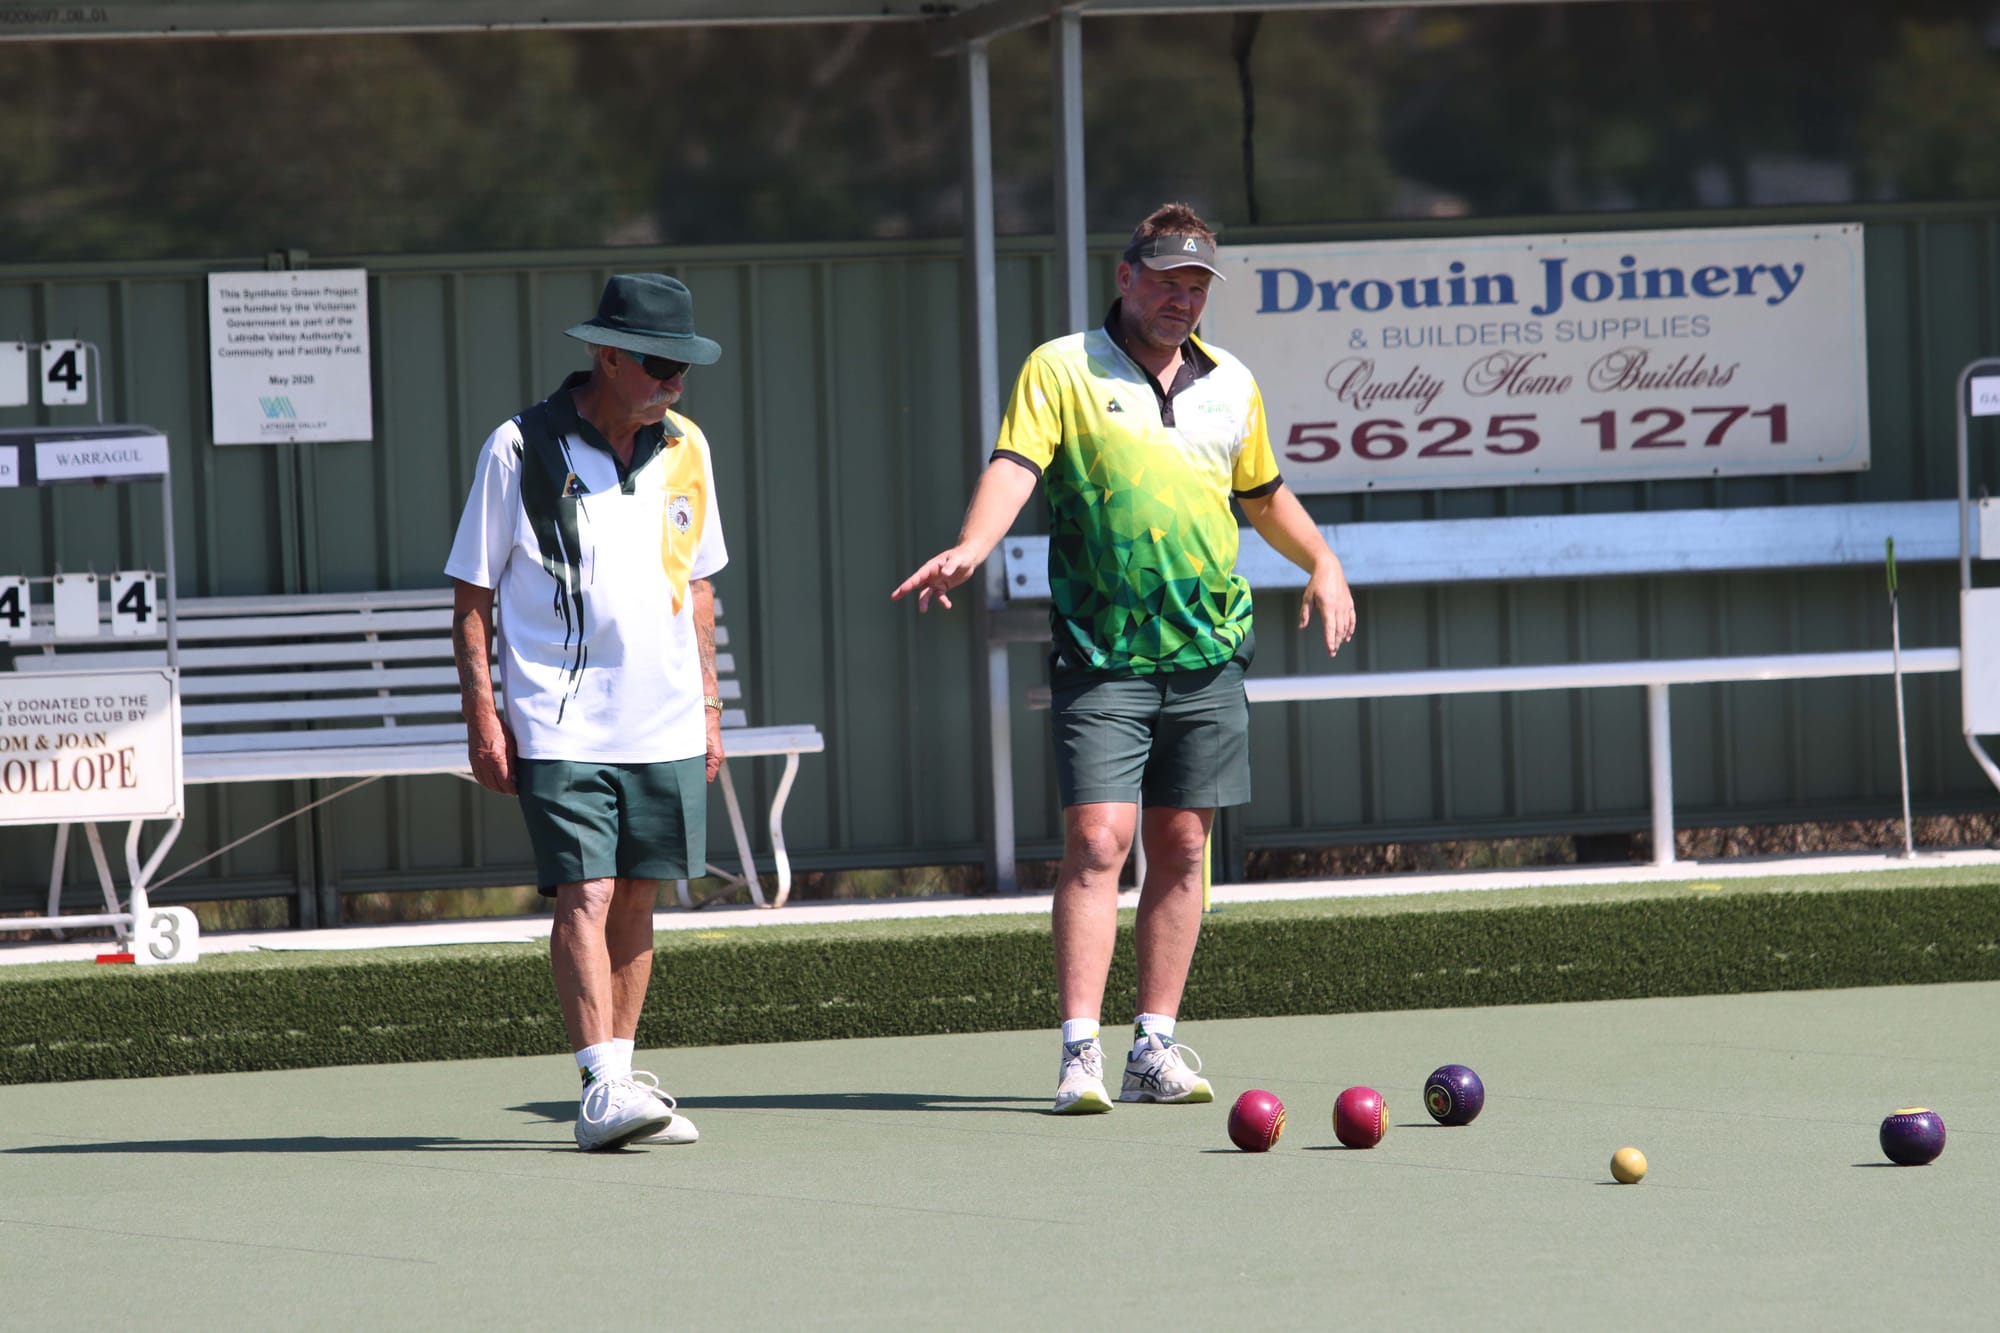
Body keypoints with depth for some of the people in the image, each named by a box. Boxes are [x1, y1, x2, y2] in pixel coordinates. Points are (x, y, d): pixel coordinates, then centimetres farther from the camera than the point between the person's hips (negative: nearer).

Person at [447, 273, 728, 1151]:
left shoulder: (684, 448, 9)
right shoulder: (520, 450, -6)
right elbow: (471, 593, -2)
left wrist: (708, 704, 16)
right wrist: (481, 714, -7)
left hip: (665, 725, 5)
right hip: (560, 727, -5)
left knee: (635, 898, 7)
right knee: (585, 895, -13)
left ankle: (619, 1081, 15)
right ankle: (602, 1087, -18)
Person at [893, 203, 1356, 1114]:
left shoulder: (1231, 384, 13)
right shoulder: (1061, 370, -1)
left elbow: (1265, 494, 28)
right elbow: (1014, 466, -14)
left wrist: (1322, 563, 15)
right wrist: (972, 547, -32)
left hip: (1209, 653, 4)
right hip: (1101, 655, -4)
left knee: (1180, 848, 6)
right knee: (1096, 840, -12)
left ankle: (1156, 1046, 12)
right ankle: (1081, 1052, -13)